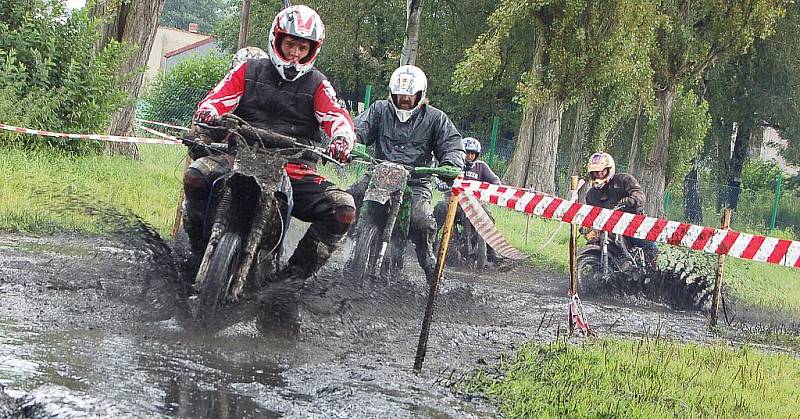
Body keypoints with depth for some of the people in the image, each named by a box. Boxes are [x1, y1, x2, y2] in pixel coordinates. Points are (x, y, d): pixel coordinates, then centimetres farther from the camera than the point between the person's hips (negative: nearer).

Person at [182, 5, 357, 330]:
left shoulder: (317, 84, 12)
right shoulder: (249, 70, 13)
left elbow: (337, 117, -4)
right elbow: (219, 97, 1)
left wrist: (342, 138, -29)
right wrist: (207, 114, -25)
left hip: (295, 170, 1)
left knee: (343, 209, -24)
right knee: (196, 176, -32)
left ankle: (290, 282, -18)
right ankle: (200, 256, -14)